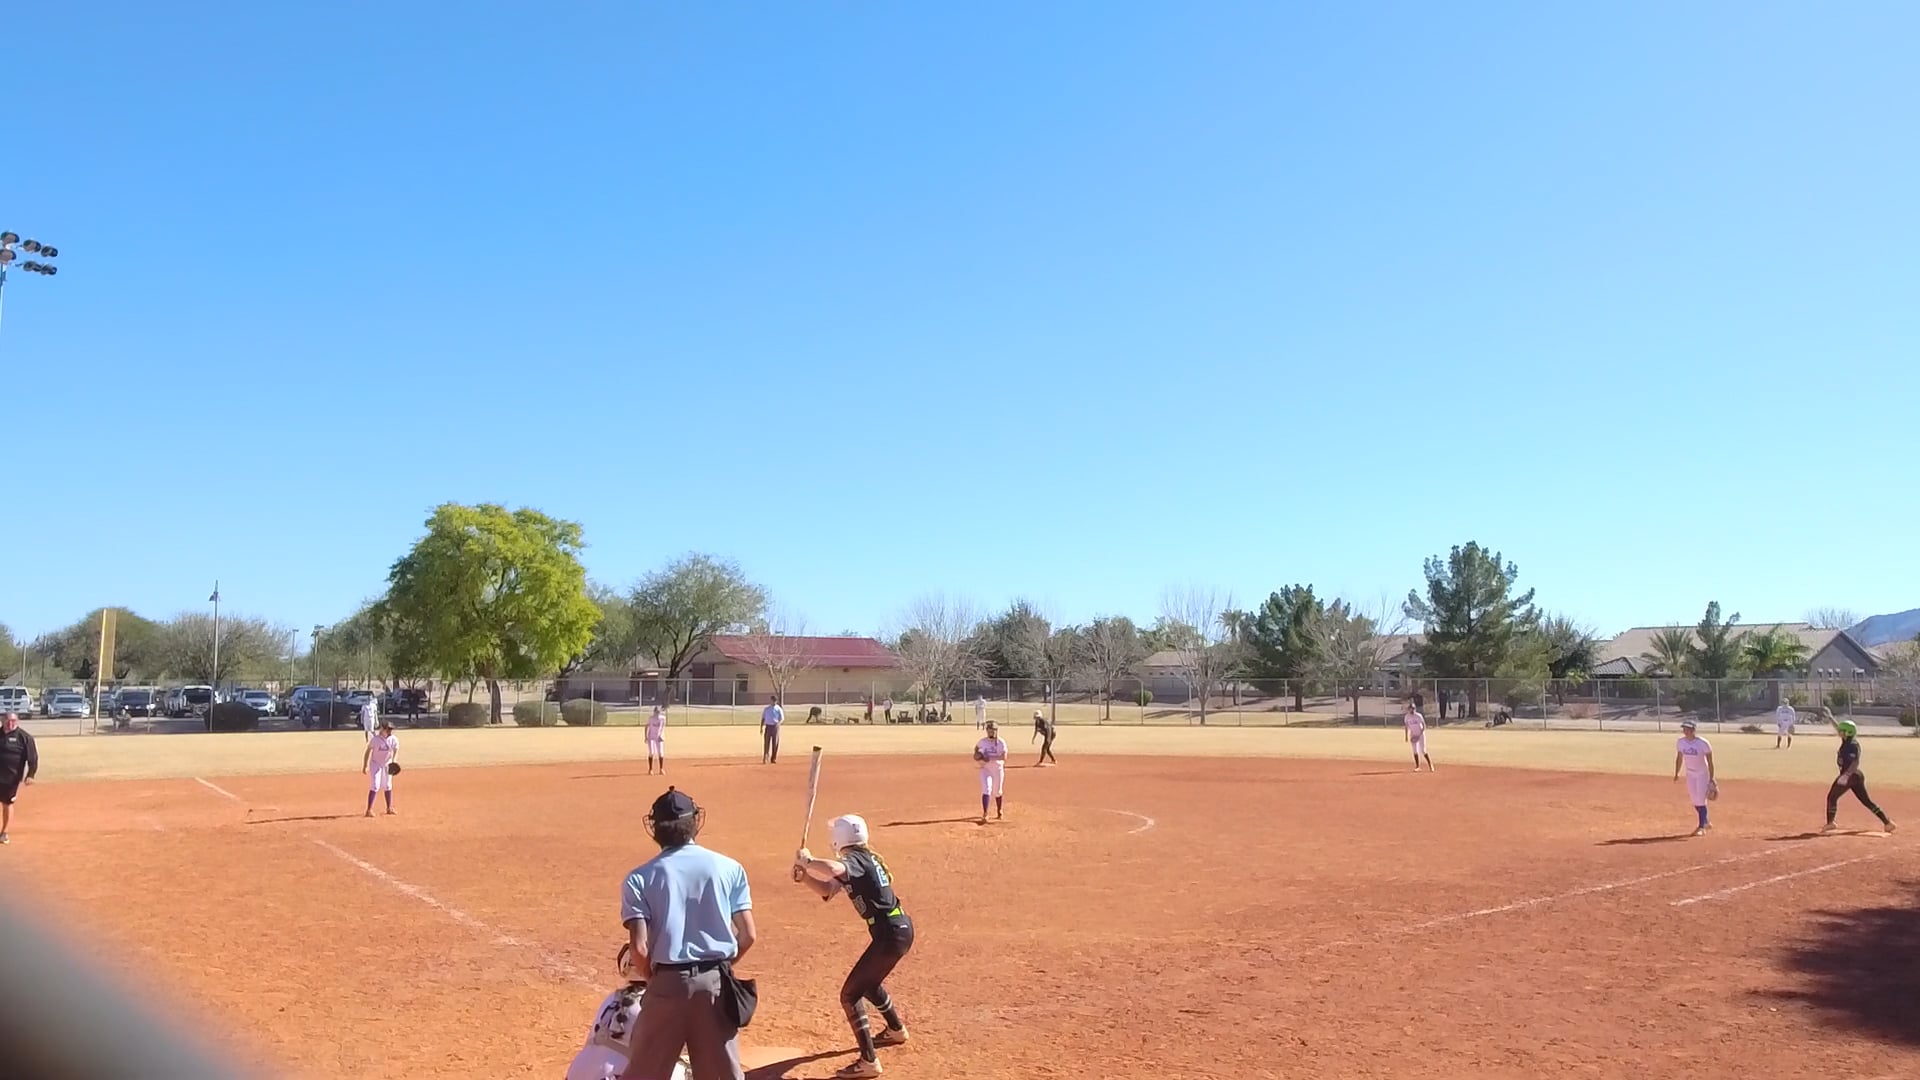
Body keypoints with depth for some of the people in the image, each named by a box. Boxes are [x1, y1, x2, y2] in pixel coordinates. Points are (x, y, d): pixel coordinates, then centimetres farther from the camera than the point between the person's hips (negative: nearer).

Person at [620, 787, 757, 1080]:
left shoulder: (640, 878, -1)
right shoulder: (729, 868, 3)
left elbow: (639, 948, -9)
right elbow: (748, 935, 1)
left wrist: (653, 979, 10)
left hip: (668, 982, -1)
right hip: (715, 982, 1)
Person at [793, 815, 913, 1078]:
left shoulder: (855, 860, -14)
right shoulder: (865, 859, 14)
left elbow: (832, 870, -40)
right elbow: (826, 890, 18)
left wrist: (807, 861, -22)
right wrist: (804, 876, 2)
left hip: (890, 935, -10)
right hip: (901, 928, 10)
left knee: (851, 994, -2)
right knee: (868, 982, 32)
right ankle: (896, 1030, 53)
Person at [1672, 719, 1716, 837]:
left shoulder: (1703, 743, -21)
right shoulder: (1681, 742, -7)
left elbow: (1710, 761, -15)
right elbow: (1679, 758, 8)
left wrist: (1711, 779, -16)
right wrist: (1676, 773, 8)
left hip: (1702, 774, -5)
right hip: (1690, 774, 5)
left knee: (1701, 800, -8)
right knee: (1695, 801, 10)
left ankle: (1701, 827, -1)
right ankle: (1705, 823, 28)